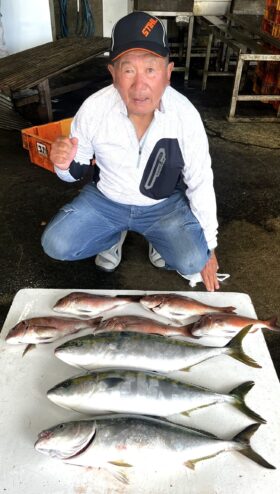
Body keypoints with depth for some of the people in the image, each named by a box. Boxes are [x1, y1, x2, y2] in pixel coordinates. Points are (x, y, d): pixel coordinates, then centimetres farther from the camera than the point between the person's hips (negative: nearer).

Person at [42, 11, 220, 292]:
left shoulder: (185, 114, -21)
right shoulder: (93, 109, -19)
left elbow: (201, 183, -10)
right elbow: (76, 171, -4)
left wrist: (208, 248, -4)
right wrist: (65, 165, -31)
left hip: (165, 205, -1)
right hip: (105, 199, 2)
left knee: (192, 262, -23)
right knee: (55, 245, -15)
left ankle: (157, 239, 13)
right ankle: (114, 235, 15)